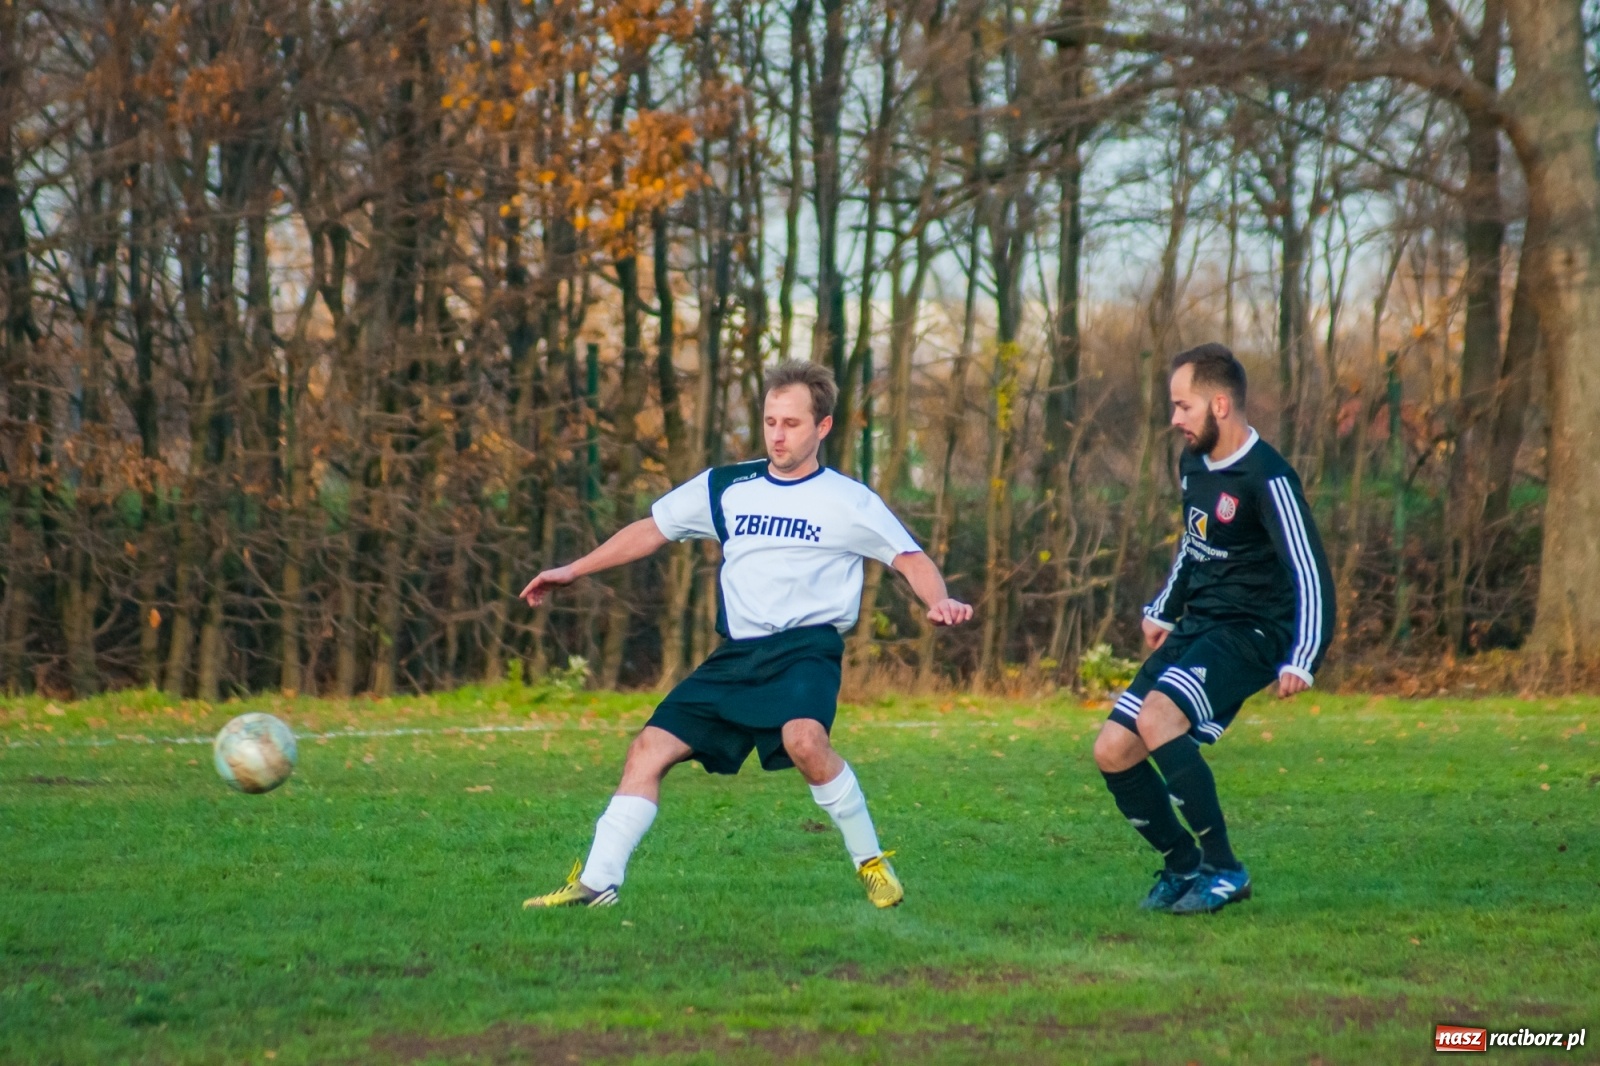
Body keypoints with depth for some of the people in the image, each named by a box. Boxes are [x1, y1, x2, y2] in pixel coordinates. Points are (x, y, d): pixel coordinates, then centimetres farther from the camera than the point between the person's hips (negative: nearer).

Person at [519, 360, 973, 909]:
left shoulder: (848, 502, 2)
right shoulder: (725, 487, 13)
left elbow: (909, 557, 0)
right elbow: (651, 529, 22)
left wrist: (939, 601, -22)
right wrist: (572, 570, 20)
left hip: (807, 646, -5)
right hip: (736, 655, 5)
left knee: (803, 738, -34)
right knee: (651, 746, -4)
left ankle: (872, 863, -18)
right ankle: (597, 882, 1)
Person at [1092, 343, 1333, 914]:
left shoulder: (1268, 479, -17)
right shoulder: (1194, 465, 9)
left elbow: (1310, 573, -21)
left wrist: (1301, 662, -29)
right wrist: (1163, 611, 28)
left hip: (1249, 632, -9)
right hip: (1195, 628, 9)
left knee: (1156, 716, -30)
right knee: (1112, 750, 0)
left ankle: (1223, 869, -20)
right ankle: (1184, 866, 17)